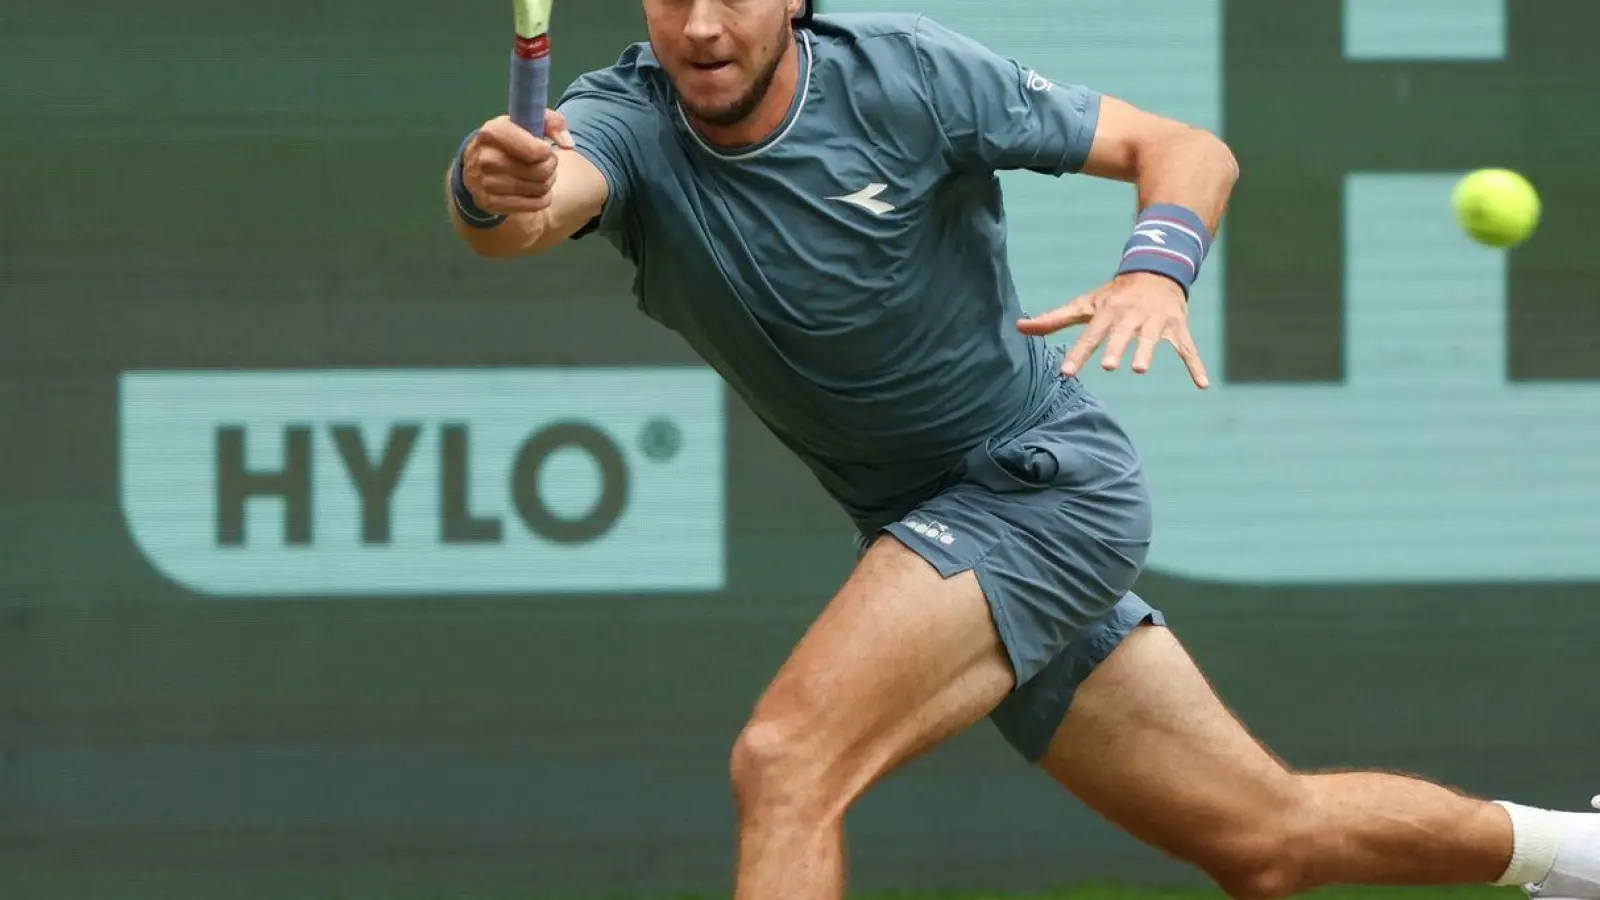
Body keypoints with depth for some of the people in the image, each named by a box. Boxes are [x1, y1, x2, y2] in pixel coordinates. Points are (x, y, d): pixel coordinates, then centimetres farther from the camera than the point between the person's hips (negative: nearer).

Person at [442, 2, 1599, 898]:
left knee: (787, 763, -26)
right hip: (926, 528, 5)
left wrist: (1157, 270, -33)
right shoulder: (627, 123, -11)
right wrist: (495, 189, -59)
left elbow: (1187, 150, -12)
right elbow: (529, 210, -35)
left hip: (1042, 476, -5)